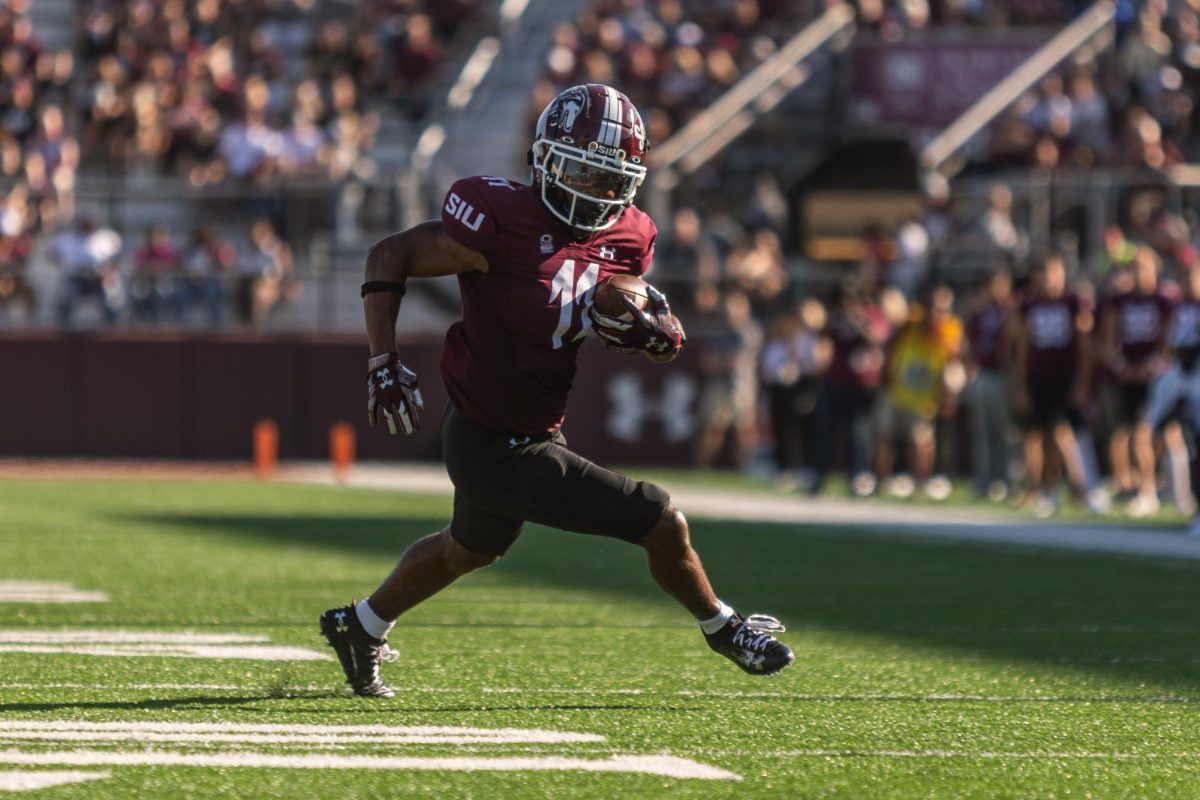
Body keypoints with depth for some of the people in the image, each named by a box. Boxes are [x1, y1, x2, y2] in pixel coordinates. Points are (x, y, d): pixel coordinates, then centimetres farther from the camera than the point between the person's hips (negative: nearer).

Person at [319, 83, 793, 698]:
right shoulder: (504, 220, -24)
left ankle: (359, 626, 55)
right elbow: (390, 258, -15)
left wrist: (658, 334, -17)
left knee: (470, 549, 35)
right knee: (662, 524, -3)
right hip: (502, 451, -9)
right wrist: (384, 361, -22)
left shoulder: (627, 240, -3)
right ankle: (723, 630, 24)